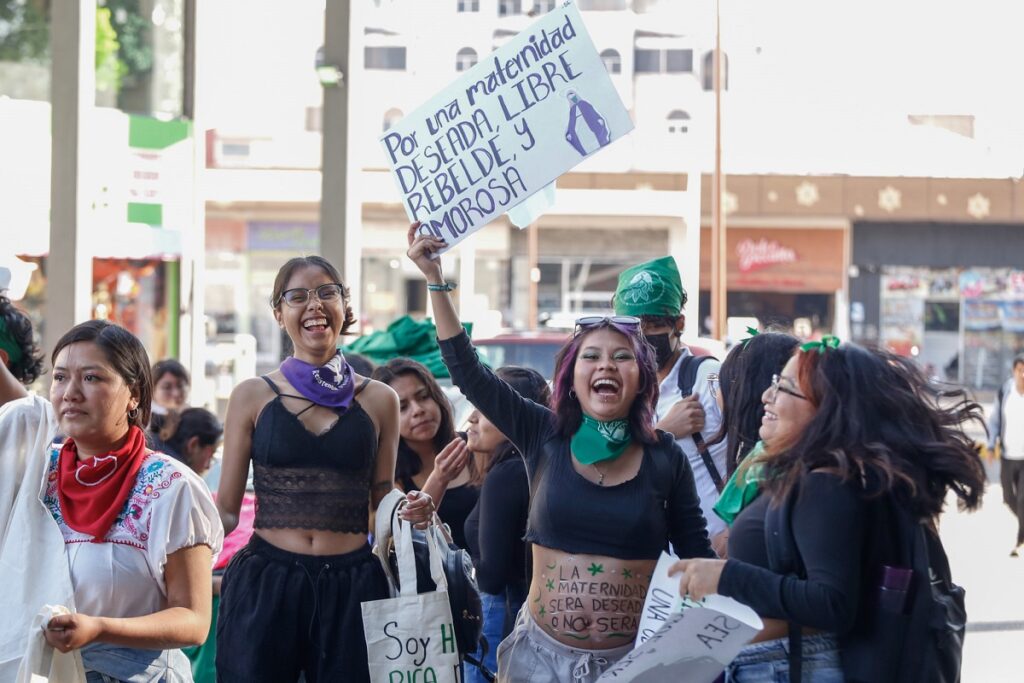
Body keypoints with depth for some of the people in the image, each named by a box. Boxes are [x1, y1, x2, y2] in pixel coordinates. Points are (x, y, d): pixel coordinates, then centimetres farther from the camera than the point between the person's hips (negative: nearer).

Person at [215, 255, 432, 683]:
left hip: (352, 586, 1)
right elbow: (226, 510, 5)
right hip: (264, 584, -1)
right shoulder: (253, 397, 3)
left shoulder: (378, 401, 7)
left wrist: (412, 511, -7)